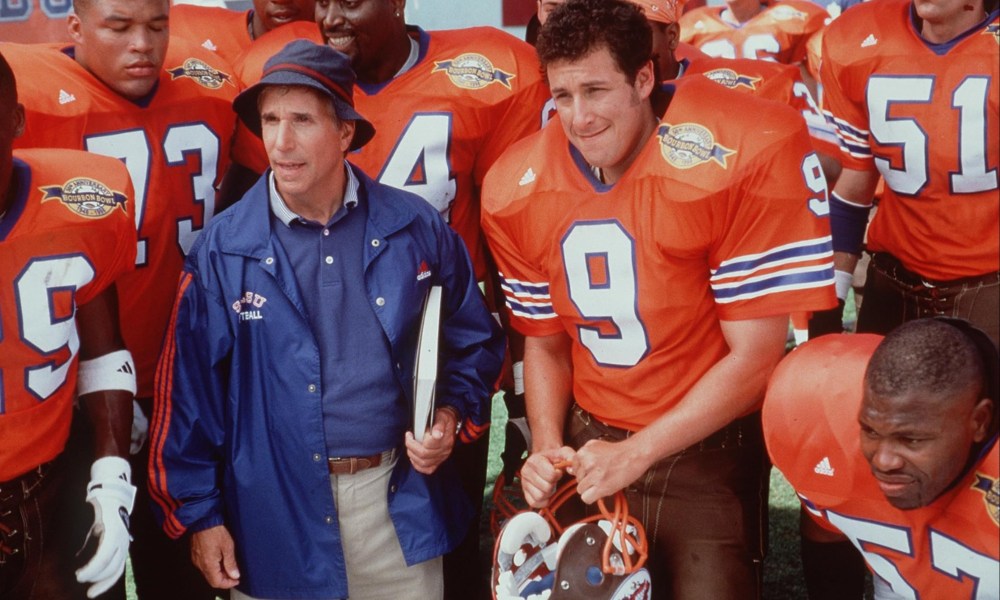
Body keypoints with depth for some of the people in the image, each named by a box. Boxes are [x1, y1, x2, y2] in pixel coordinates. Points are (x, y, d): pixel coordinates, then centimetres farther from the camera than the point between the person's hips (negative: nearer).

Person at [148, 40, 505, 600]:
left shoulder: (417, 229, -4)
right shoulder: (224, 249, -7)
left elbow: (474, 341, 8)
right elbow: (189, 388, -4)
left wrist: (449, 415, -7)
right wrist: (199, 515, -3)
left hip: (402, 501, 2)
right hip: (273, 511, -1)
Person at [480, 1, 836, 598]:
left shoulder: (741, 159, -20)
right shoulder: (517, 191, -5)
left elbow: (754, 356, -16)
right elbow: (545, 344, 8)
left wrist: (635, 453, -17)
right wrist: (547, 447, -7)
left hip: (707, 449, -4)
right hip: (590, 446, 4)